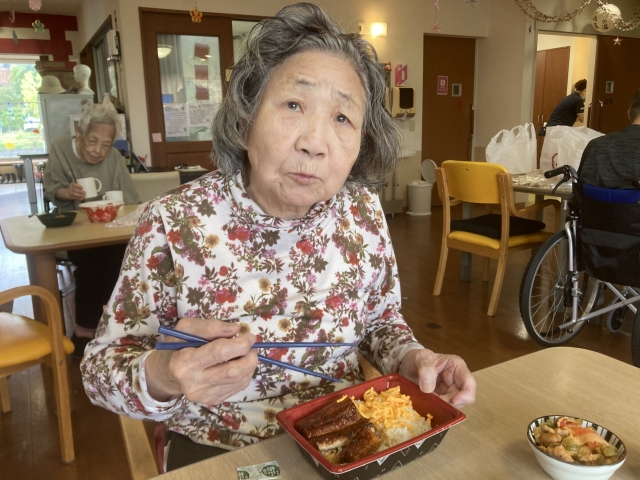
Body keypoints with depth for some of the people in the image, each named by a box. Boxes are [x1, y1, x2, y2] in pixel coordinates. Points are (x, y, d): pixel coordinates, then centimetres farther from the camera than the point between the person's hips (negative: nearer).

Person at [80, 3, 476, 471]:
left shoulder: (363, 212, -8)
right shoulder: (175, 224, -17)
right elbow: (102, 364, -9)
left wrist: (412, 359, -14)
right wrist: (161, 377, -29)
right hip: (216, 455, -1)